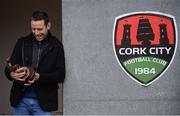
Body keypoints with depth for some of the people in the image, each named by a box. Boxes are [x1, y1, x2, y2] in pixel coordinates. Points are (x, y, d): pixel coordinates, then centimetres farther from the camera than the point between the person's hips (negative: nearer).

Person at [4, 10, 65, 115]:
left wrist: (38, 77, -20)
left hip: (43, 102, -2)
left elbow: (61, 75, -5)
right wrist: (12, 74, -17)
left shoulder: (56, 46, 0)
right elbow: (8, 68, 8)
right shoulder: (22, 43, 7)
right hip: (20, 100, 3)